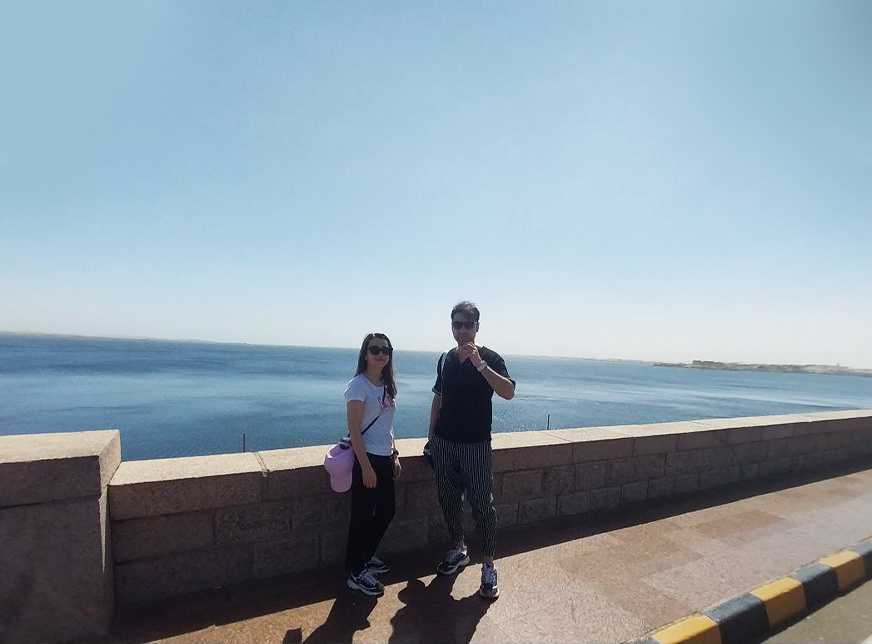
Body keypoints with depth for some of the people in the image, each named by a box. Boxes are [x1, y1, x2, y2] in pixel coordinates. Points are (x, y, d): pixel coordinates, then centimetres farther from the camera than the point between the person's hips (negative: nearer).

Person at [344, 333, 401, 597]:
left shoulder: (387, 385, 8)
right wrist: (366, 467, -18)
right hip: (366, 458, -8)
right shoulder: (358, 385, -15)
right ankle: (356, 572, 21)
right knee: (362, 515, 3)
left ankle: (366, 556, 39)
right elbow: (354, 431, -17)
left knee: (387, 508, 18)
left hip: (385, 458, 8)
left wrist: (394, 455, 13)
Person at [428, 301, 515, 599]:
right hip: (444, 443, 5)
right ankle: (459, 549, 36)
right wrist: (431, 435, 13)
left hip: (476, 444, -5)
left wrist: (479, 364, -34)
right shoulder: (445, 359, 6)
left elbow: (508, 392, -25)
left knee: (483, 505, 1)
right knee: (448, 500, 15)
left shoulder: (490, 358, -9)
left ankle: (488, 566, 16)